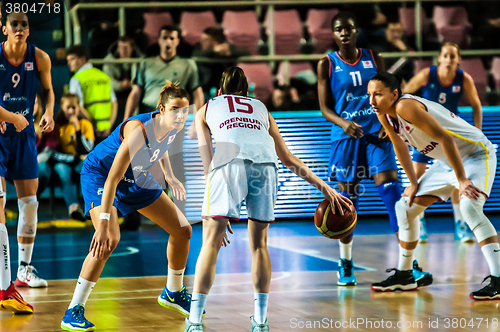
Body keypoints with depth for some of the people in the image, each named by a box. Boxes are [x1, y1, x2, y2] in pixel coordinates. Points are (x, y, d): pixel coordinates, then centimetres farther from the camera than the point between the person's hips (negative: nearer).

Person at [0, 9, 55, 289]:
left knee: (30, 202, 5)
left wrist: (49, 113, -7)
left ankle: (25, 270, 15)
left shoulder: (39, 58, -3)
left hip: (24, 134, 3)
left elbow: (48, 89, 12)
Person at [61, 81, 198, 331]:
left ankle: (173, 293, 32)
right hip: (99, 174, -8)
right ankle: (73, 311, -22)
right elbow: (112, 179, -38)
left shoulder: (174, 127, -14)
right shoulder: (138, 130, -37)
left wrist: (169, 176, 15)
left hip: (135, 177, 8)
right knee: (109, 239, -30)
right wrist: (103, 224, -42)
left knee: (182, 230, 7)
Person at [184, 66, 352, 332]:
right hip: (265, 162, 2)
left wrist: (217, 212, 22)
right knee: (259, 244, 15)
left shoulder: (206, 109, 31)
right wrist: (324, 187, 38)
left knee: (210, 243, 2)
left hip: (230, 160, -2)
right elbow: (288, 158, 35)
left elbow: (207, 162, 23)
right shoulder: (260, 108, 37)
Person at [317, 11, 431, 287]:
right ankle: (345, 264, 21)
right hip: (346, 137, -1)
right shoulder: (327, 65, 3)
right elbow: (325, 108, 1)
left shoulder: (374, 59, 8)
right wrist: (343, 123, -19)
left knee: (391, 191, -13)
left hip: (376, 134, 1)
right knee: (347, 198, 4)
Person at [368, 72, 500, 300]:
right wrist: (414, 183, 10)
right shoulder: (384, 114, -3)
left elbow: (445, 138, -32)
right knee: (405, 207, 11)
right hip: (446, 162, 10)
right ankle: (404, 275, 25)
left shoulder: (405, 106, -29)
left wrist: (462, 181, -31)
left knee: (469, 206, -33)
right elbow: (400, 146, 14)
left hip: (476, 154, -10)